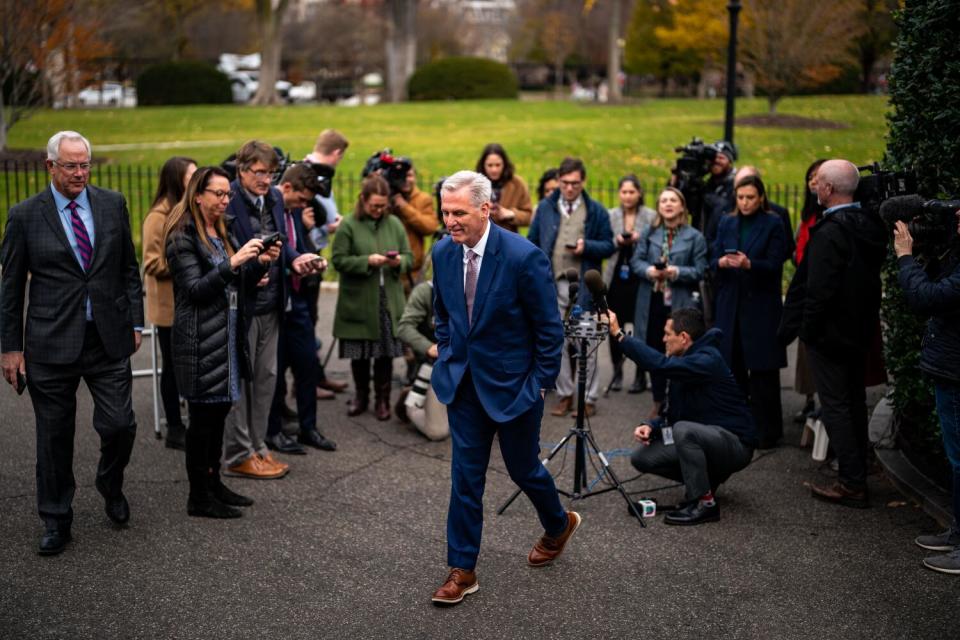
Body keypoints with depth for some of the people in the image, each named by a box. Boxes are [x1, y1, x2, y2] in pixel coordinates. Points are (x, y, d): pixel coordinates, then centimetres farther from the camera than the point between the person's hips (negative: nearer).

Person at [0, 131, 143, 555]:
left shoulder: (113, 205, 5)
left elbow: (129, 268, 11)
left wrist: (135, 322, 6)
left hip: (109, 339, 2)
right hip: (52, 343, -1)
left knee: (119, 425, -1)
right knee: (54, 437, 7)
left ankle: (111, 487, 30)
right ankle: (55, 520, 22)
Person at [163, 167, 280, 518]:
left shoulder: (220, 233, 15)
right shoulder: (183, 237, -10)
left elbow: (238, 288, 17)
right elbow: (195, 289, -18)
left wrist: (260, 263, 0)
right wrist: (233, 263, -26)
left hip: (227, 337, 8)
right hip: (200, 341, -8)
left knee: (219, 411, 12)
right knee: (203, 416, -2)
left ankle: (213, 482, 23)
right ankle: (198, 497, 6)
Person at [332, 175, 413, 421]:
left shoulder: (394, 224, 6)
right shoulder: (349, 225, -5)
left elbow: (409, 257, 10)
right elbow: (339, 261, -8)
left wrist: (400, 261, -13)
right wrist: (367, 261, -19)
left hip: (389, 301, 2)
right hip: (358, 301, -2)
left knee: (386, 352, 5)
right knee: (359, 354, 9)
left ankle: (383, 399, 18)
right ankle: (361, 396, 27)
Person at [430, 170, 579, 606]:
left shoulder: (524, 257, -22)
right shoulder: (443, 253, -4)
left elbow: (549, 328, -13)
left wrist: (541, 384, -10)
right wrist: (447, 357, 9)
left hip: (514, 385, -4)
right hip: (464, 382, 4)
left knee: (522, 467, 13)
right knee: (465, 475, 5)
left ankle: (559, 524, 43)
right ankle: (462, 570, 15)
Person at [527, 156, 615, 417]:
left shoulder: (596, 211, 2)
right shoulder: (545, 208, 8)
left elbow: (609, 246, 4)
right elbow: (532, 244, 10)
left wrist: (587, 246, -15)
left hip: (584, 286, -2)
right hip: (553, 285, 2)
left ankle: (589, 398, 9)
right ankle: (565, 394, 17)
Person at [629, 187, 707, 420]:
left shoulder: (695, 237, 2)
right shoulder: (649, 234, 10)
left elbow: (700, 270, -2)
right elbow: (636, 261, 5)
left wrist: (677, 272, -18)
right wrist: (649, 270, -16)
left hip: (680, 304, -3)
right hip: (652, 302, 3)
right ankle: (658, 401, 23)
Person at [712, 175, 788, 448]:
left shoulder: (773, 224, -1)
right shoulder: (726, 223, 12)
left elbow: (774, 264, -8)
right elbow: (713, 262, 9)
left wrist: (749, 264, -25)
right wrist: (722, 262, -14)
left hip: (761, 305, -4)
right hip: (730, 303, 4)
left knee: (762, 370, -3)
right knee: (733, 366, 4)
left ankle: (766, 430, 4)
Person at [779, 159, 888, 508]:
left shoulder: (829, 234, -22)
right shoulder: (870, 225, 6)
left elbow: (819, 290, -24)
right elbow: (873, 278, 13)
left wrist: (807, 329, -13)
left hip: (830, 333, -9)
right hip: (860, 331, 9)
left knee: (835, 406, -3)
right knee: (855, 403, 17)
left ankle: (852, 485, -1)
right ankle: (857, 476, 27)